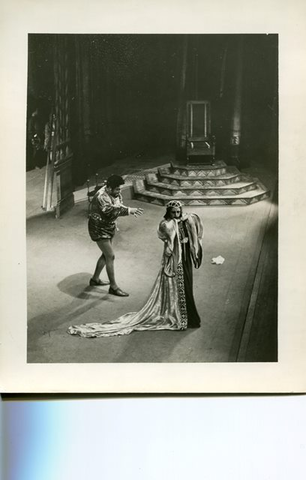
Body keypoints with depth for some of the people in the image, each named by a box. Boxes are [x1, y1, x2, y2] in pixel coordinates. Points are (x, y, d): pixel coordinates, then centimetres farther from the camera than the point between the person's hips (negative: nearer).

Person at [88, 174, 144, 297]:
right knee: (110, 256, -7)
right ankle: (113, 287, 4)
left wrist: (130, 210, -16)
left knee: (106, 254, 19)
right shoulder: (101, 197, -29)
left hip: (108, 228, 9)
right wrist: (129, 210, -47)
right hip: (99, 229, -9)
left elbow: (118, 207, 6)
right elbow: (111, 211, -41)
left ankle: (95, 279, 37)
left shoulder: (115, 194, -1)